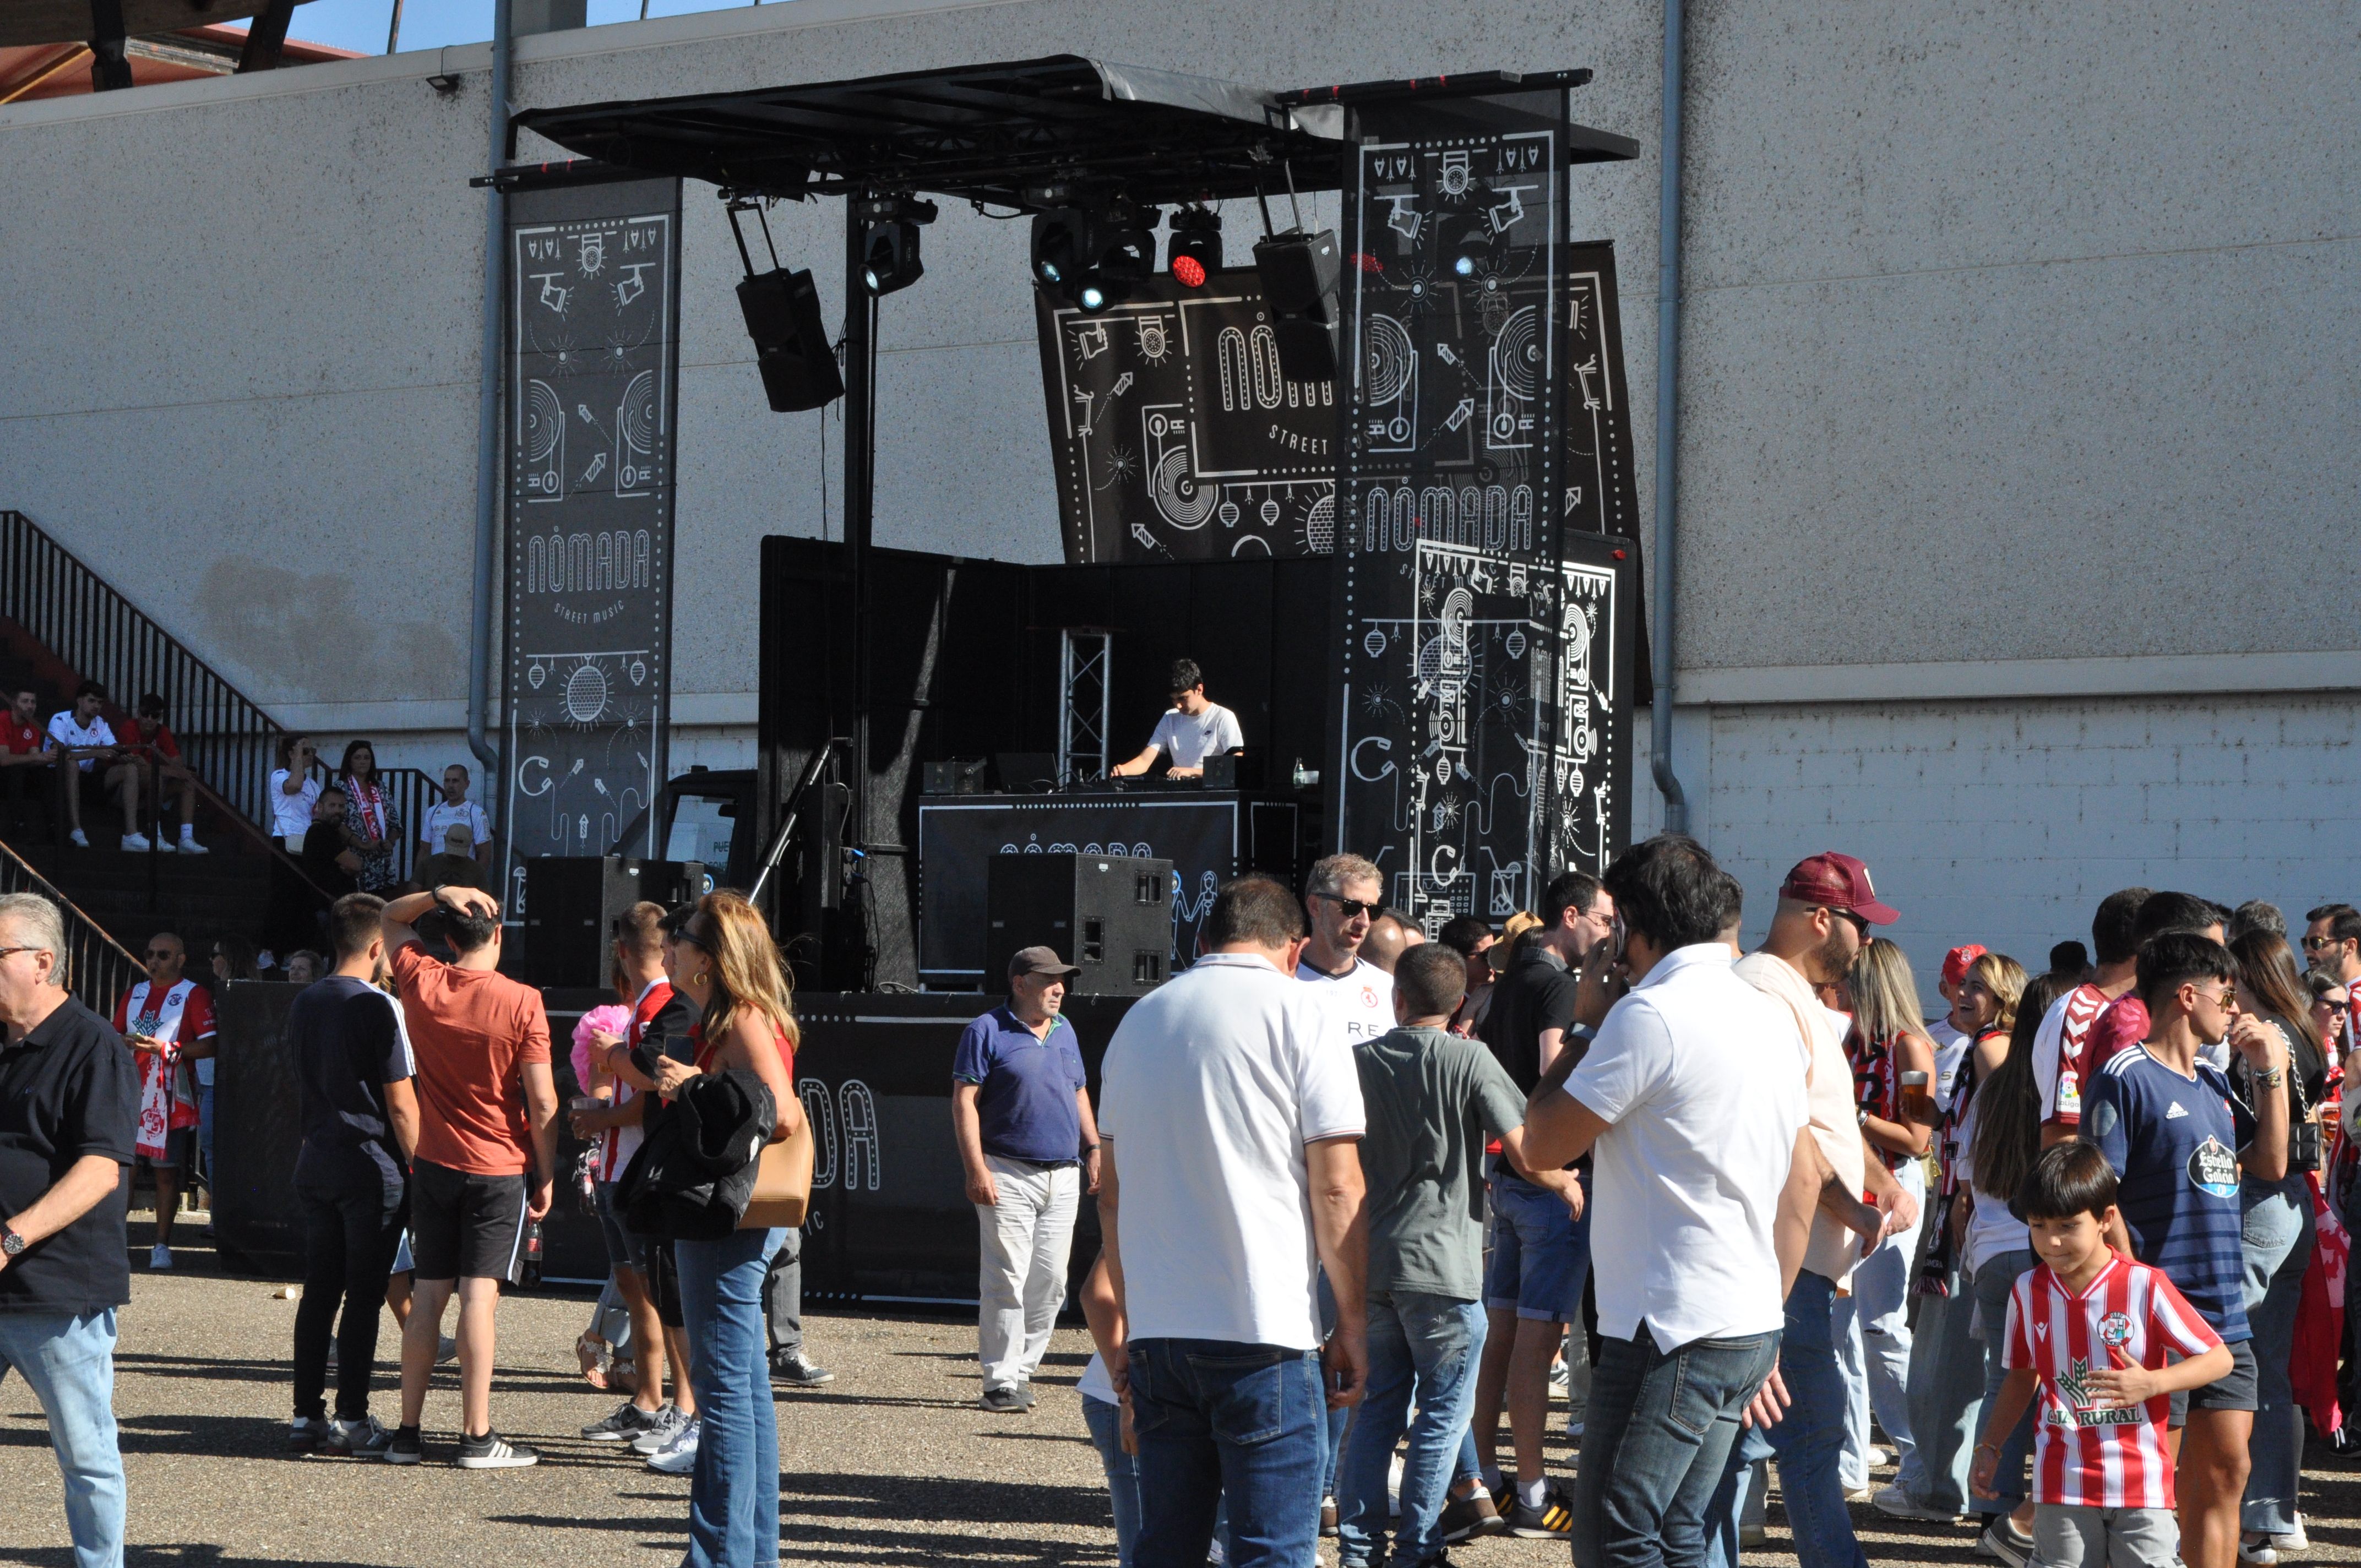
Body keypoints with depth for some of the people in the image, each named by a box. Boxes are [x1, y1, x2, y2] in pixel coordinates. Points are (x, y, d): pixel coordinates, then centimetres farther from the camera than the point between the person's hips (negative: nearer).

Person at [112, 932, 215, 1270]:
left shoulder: (195, 995, -1)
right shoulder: (135, 994, 18)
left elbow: (209, 1045, -9)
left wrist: (165, 1049, -17)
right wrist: (124, 1042, -1)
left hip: (170, 1098, -4)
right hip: (131, 1094, 5)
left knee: (166, 1172, -1)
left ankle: (162, 1245, 3)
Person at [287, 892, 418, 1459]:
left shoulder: (303, 1004, 9)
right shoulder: (380, 1008, -13)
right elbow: (401, 1103, -13)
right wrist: (419, 1168, -7)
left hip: (315, 1163, 7)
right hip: (372, 1168, -7)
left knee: (318, 1291, 10)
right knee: (363, 1296, -2)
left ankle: (307, 1416, 11)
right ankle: (352, 1420, -1)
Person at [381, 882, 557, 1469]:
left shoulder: (420, 984, -1)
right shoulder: (521, 1003, -12)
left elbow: (391, 917, 19)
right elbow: (543, 1104, -11)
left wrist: (439, 894, 1)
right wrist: (547, 1177, -1)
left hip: (434, 1165, 4)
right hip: (500, 1169, -4)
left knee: (427, 1294, 8)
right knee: (480, 1294, -6)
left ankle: (407, 1433, 10)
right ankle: (477, 1437, -6)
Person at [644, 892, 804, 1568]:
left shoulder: (744, 1021, -15)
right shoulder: (726, 1021, 16)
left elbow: (781, 1113, -28)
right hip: (729, 1217, 11)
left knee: (726, 1391, -7)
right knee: (746, 1390, 14)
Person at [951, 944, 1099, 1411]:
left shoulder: (1063, 1032, 18)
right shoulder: (988, 1031, -3)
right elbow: (965, 1101, -8)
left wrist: (1093, 1149, 15)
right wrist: (976, 1170, -16)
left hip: (1064, 1178, 7)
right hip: (1009, 1175, -6)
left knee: (1050, 1283, 5)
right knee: (1007, 1280, -9)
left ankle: (1023, 1368, 14)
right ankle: (1001, 1381, -7)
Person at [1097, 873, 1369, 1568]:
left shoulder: (1139, 1020, 14)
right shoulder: (1295, 1011, -3)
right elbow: (1336, 1186, -8)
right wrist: (1351, 1322, -1)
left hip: (1157, 1330, 6)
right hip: (1266, 1329, -6)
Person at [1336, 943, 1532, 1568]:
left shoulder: (1358, 1060, 4)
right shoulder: (1467, 1060, -8)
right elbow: (1525, 1150, -11)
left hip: (1368, 1259, 5)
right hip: (1441, 1260, -4)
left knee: (1376, 1407, 14)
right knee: (1443, 1411, 5)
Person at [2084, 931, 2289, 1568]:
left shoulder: (2214, 1084, 16)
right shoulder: (2126, 1079, -9)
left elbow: (2271, 1163, 19)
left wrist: (2272, 1072, 12)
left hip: (2225, 1318, 8)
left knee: (2226, 1472, 8)